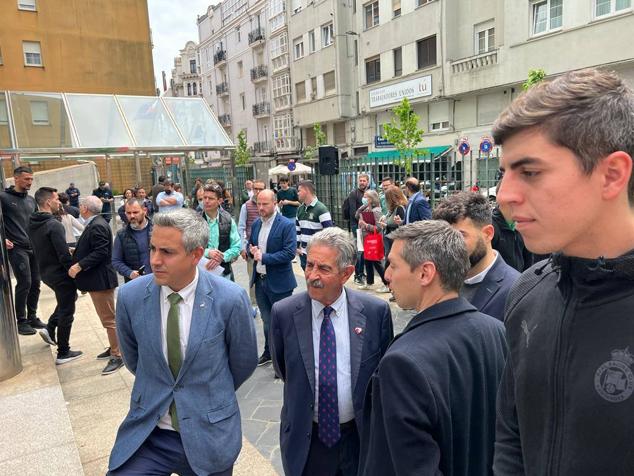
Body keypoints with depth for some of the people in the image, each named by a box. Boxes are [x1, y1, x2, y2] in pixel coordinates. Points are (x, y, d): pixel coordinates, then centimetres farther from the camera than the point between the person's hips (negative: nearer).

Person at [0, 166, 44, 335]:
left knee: (35, 283, 7)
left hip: (34, 248, 6)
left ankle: (32, 317, 19)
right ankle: (21, 321, 6)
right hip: (16, 248, -6)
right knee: (24, 283, -7)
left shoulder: (31, 200, 15)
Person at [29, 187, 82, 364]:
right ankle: (63, 353, 15)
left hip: (46, 272, 9)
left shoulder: (33, 224, 3)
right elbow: (64, 256, -26)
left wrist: (68, 249, 14)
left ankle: (50, 328, 25)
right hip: (60, 274, -8)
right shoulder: (54, 225, -23)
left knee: (68, 299, 31)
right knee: (66, 312, 5)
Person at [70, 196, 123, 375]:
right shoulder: (94, 224, 12)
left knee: (109, 319, -3)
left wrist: (79, 265, -23)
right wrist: (76, 253, 18)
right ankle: (114, 348, 29)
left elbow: (100, 253, -25)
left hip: (101, 280, -10)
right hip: (97, 279, 10)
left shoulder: (97, 226, -19)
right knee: (107, 318, 18)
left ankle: (117, 356, 4)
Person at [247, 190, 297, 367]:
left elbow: (289, 253, -20)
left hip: (278, 282, -6)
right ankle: (269, 352, 38)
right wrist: (252, 251, -7)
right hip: (259, 280, 6)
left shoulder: (287, 225, -14)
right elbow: (250, 246, 16)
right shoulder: (256, 223, 7)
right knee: (267, 320, 21)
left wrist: (264, 257, -21)